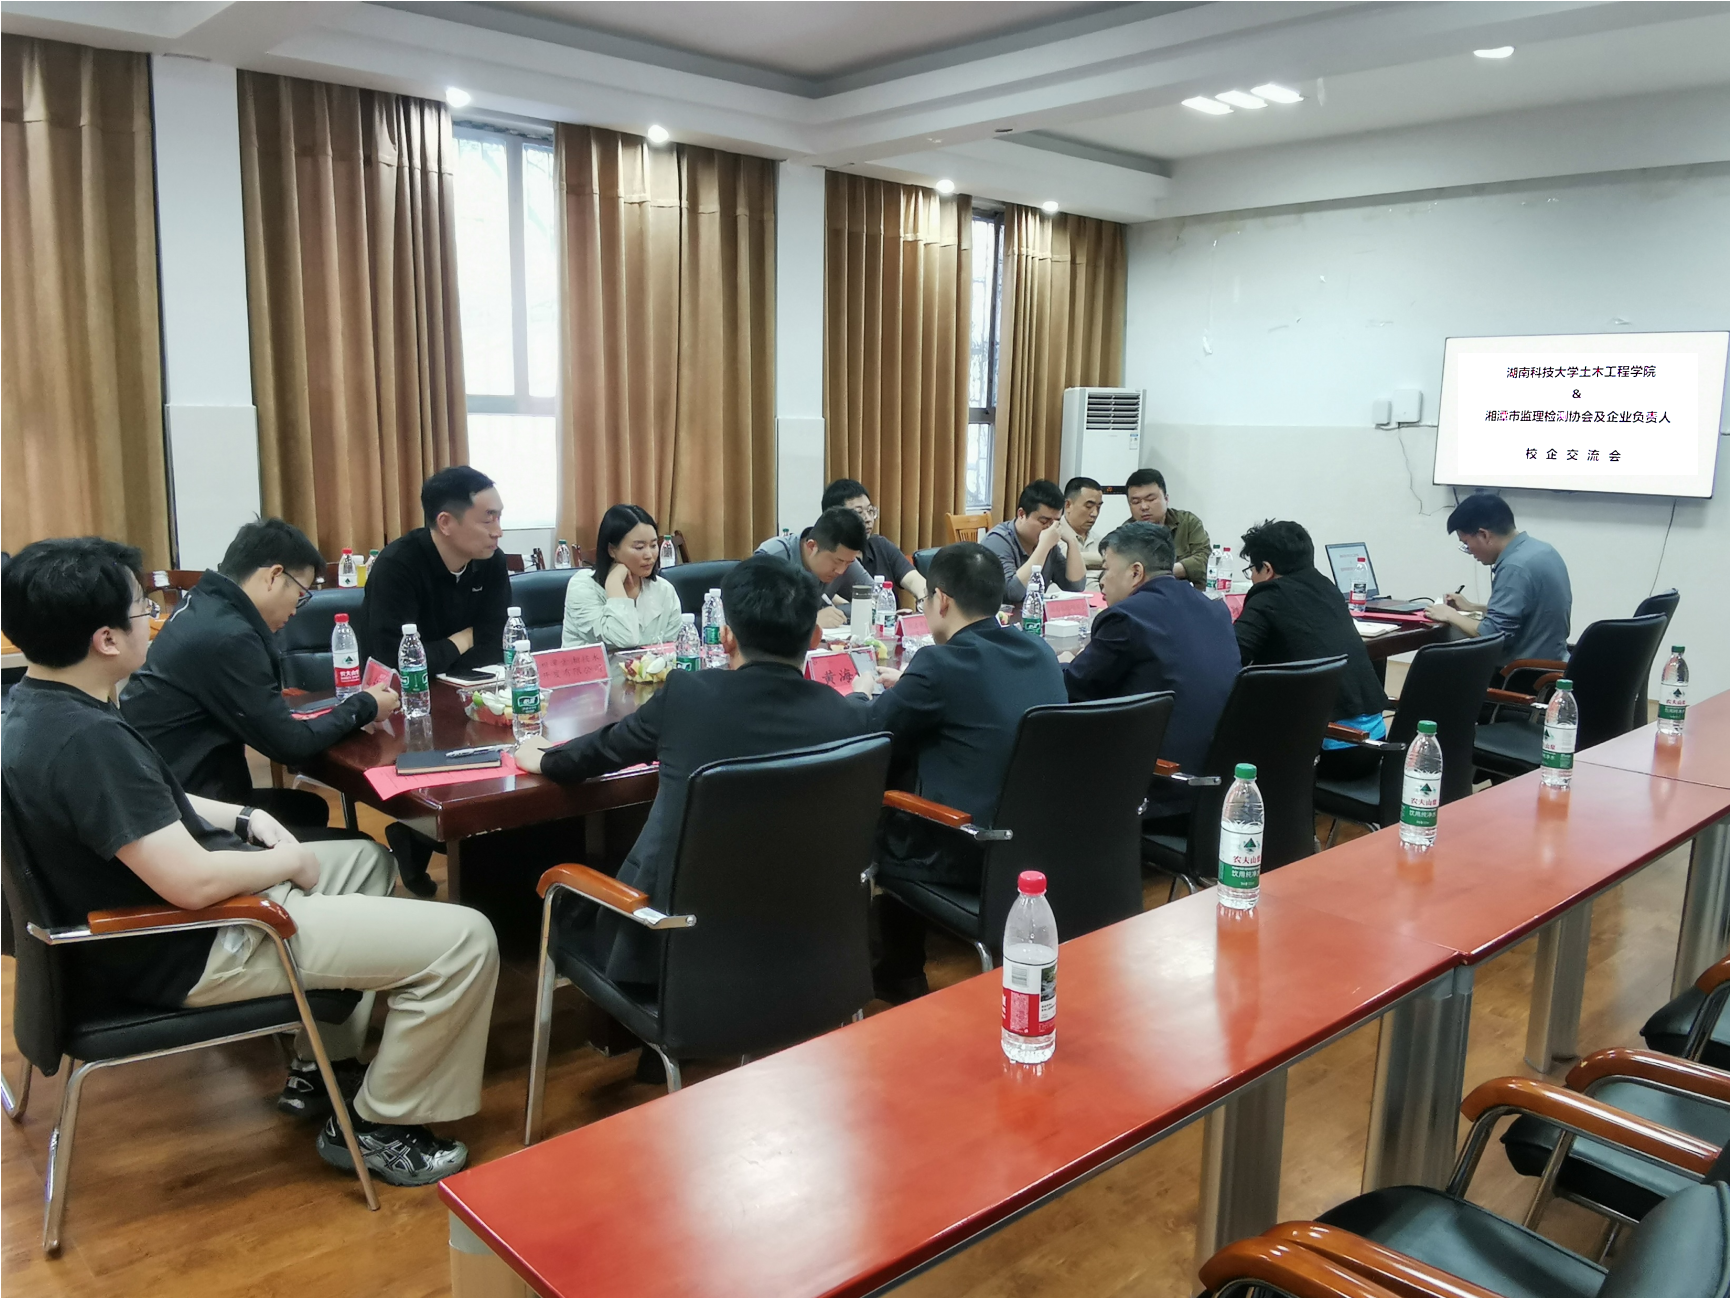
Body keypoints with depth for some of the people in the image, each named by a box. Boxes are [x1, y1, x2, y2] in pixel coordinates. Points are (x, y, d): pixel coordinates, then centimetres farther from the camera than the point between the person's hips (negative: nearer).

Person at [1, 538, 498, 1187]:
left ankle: (321, 1067, 30)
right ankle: (376, 1126, 8)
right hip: (186, 952, -11)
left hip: (146, 914, 11)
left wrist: (244, 817, 7)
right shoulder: (86, 739, -30)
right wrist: (290, 861, -13)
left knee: (368, 859, 29)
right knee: (465, 941, -14)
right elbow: (194, 882, -32)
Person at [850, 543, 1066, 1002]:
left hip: (970, 854, -7)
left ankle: (901, 974, 34)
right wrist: (909, 686, 26)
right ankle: (905, 965, 38)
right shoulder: (1041, 652, 3)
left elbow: (867, 733, -6)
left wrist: (863, 696, 16)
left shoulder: (941, 662, -18)